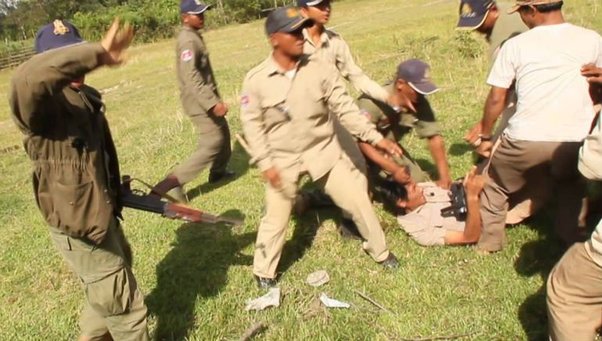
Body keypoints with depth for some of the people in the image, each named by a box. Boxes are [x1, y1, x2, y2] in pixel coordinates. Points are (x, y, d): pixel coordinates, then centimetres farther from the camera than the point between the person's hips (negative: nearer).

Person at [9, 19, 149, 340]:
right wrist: (99, 53, -50)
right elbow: (27, 78, -50)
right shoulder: (40, 102, -23)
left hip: (101, 212, 10)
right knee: (123, 304, 6)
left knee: (121, 265, 32)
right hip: (78, 224, -10)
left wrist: (113, 194, 26)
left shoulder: (85, 96, 5)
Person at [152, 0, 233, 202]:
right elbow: (191, 77, -30)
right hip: (200, 102, -10)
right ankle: (171, 183, -10)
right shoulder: (188, 41, -21)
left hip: (206, 98, 10)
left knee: (223, 133, 20)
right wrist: (212, 102, -36)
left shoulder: (194, 36, 12)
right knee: (212, 143, -10)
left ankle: (218, 171, 37)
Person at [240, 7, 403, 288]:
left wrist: (375, 137, -9)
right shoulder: (256, 80, -12)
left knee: (357, 199, 7)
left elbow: (345, 108, -5)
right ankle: (263, 272, 30)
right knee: (276, 217, 6)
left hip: (323, 151, 2)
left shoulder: (319, 68, -9)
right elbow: (252, 125, -7)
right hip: (283, 159, -1)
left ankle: (379, 251, 32)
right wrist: (265, 164, -14)